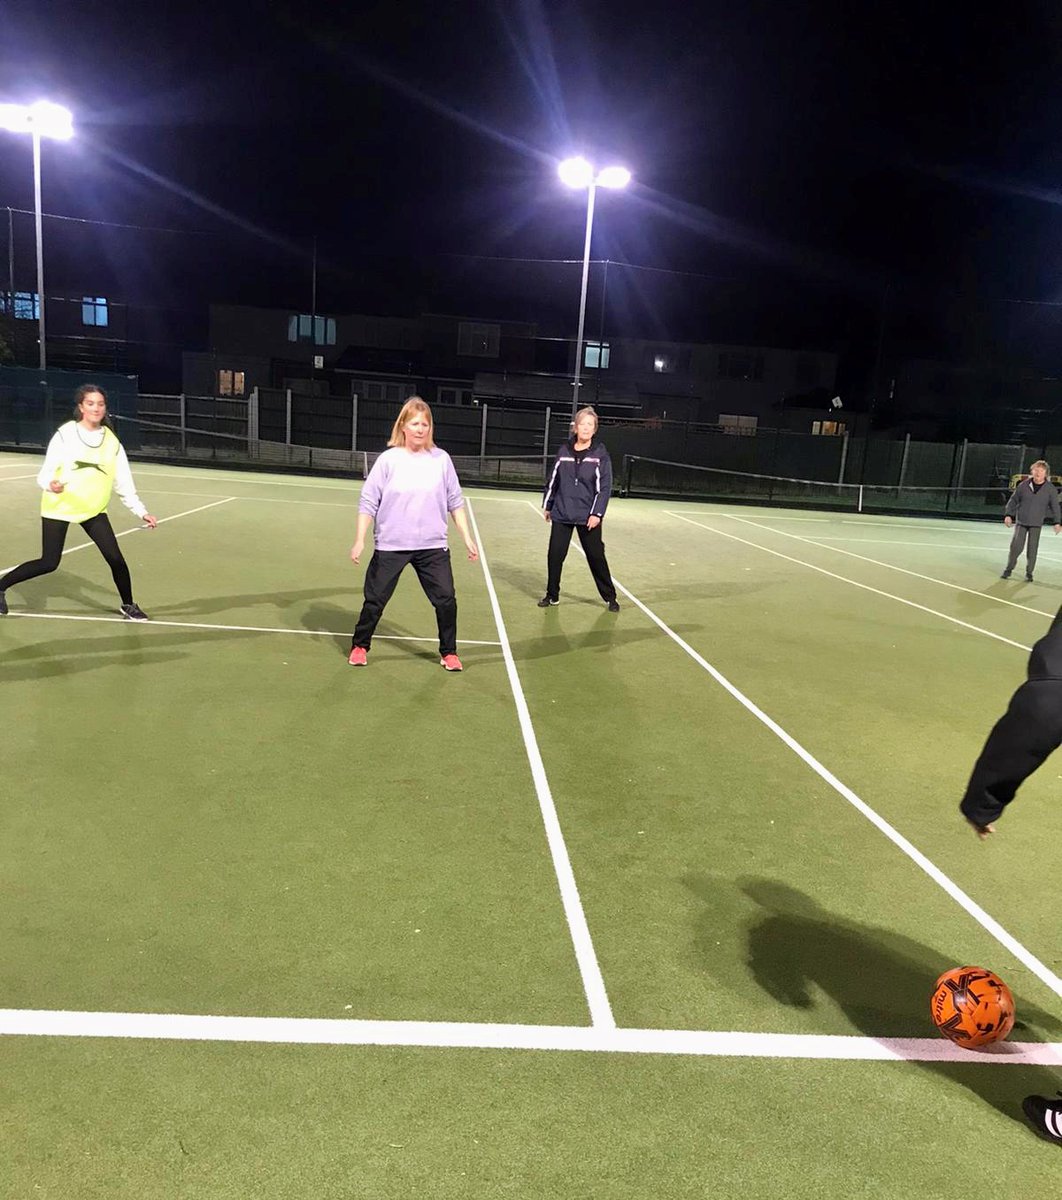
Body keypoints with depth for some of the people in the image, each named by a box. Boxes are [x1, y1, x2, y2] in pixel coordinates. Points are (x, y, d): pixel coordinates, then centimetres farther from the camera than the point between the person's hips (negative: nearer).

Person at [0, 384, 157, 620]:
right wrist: (50, 484, -31)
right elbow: (45, 473, -8)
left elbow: (123, 482, 1)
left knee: (115, 558, -8)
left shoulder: (112, 440, 0)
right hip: (59, 507, -3)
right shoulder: (65, 434, -9)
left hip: (93, 509, 3)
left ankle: (128, 605, 13)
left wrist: (141, 512, -6)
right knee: (48, 564, -3)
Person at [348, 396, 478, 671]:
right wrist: (360, 539, -8)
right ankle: (360, 646, 30)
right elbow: (368, 502, -3)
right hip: (391, 546, -1)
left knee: (446, 599, 1)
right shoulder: (388, 460, -5)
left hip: (433, 546, 1)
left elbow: (455, 502, 7)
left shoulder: (441, 459, 0)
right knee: (375, 599, 8)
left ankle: (448, 652, 20)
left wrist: (467, 538, 4)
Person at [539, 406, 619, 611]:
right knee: (555, 555, 4)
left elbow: (605, 487, -7)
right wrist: (547, 505, 12)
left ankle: (610, 597, 19)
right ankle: (552, 595, 20)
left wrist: (597, 513, -13)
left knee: (596, 556, 4)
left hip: (588, 517, -2)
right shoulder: (564, 451, 3)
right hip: (561, 514, 2)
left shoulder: (600, 454, -4)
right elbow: (553, 480, 10)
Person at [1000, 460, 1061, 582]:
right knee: (1016, 545, -7)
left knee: (1032, 548, 1)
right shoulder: (1023, 485, -1)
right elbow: (1013, 500, 7)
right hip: (1021, 522, 0)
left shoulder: (1051, 489, -1)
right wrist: (1008, 515, 0)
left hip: (1036, 524, 0)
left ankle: (1029, 573, 13)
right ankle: (1008, 569, 9)